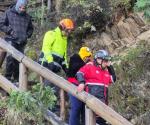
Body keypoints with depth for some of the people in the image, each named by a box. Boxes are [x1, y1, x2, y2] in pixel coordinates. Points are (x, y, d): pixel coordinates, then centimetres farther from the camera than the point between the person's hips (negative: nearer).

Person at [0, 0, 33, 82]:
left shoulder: (27, 17, 13)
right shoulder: (9, 13, 2)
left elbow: (30, 29, 26)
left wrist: (27, 35, 7)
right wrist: (10, 31, -9)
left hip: (22, 42, 4)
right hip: (11, 40, -4)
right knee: (11, 57, -20)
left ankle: (16, 78, 14)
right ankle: (8, 76, -11)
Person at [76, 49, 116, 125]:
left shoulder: (106, 70, 21)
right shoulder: (90, 66, 1)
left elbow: (113, 79, 23)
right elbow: (80, 73, -8)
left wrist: (110, 67, 16)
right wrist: (81, 82, -27)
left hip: (103, 98, 8)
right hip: (92, 96, -7)